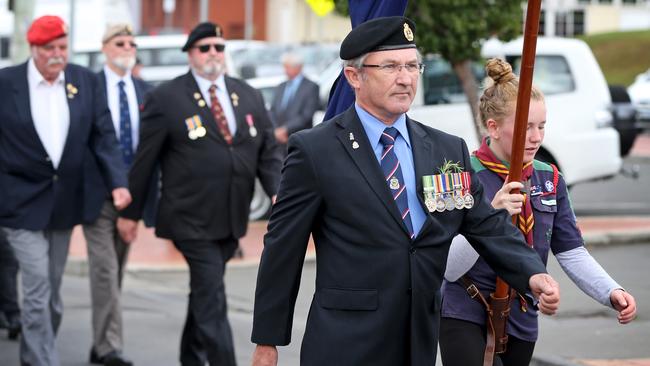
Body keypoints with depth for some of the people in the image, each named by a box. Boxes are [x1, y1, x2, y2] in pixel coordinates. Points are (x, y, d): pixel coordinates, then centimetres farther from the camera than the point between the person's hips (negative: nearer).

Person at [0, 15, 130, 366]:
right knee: (38, 290, -9)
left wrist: (118, 182, -11)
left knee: (52, 292, 14)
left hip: (64, 203, 4)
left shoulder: (86, 81, 2)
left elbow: (103, 136, 1)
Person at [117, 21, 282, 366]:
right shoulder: (165, 98, -6)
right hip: (191, 220, -6)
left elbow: (268, 153, 8)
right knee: (212, 297, -11)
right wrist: (130, 212, 0)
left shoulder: (249, 96, 9)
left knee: (204, 290, 18)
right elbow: (144, 160, -3)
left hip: (232, 219, 6)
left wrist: (278, 194, -9)